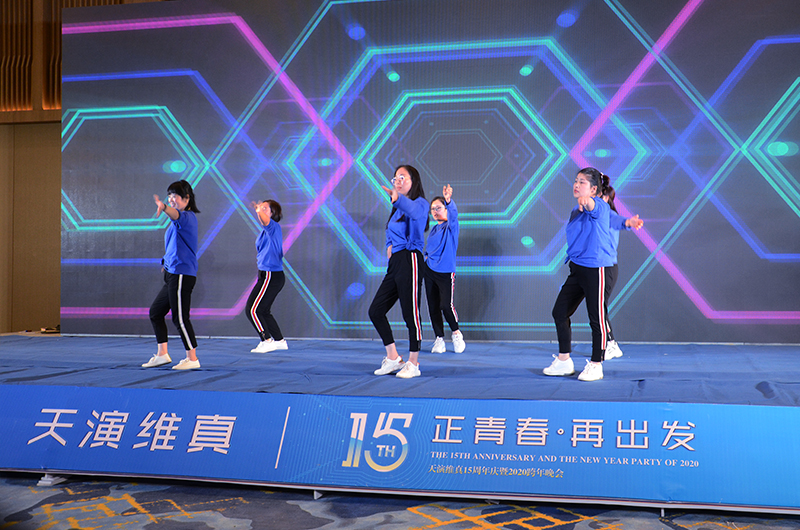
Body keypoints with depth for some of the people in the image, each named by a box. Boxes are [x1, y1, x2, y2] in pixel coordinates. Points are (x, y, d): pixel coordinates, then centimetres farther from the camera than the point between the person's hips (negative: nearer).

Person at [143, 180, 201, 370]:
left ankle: (192, 359, 0)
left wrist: (164, 207, -55)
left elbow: (176, 214, -37)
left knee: (180, 318, -8)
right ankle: (162, 354, 20)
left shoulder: (188, 217, -11)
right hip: (173, 274, 11)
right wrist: (167, 263, 27)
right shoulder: (180, 221, 19)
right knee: (155, 312, 14)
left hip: (182, 274, -11)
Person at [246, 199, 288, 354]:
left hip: (270, 276, -10)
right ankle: (280, 341, 21)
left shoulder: (273, 226, -12)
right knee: (264, 311, 16)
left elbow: (265, 220, -35)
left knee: (252, 310, -8)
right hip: (274, 276, 10)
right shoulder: (267, 230, 18)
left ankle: (267, 341, -5)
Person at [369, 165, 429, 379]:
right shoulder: (397, 209, 21)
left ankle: (413, 364, 6)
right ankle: (393, 358, 16)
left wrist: (398, 199, -48)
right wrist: (389, 245, 12)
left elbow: (414, 211, -31)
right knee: (375, 310, 7)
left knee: (410, 313, -5)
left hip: (410, 261, -9)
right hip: (395, 262, 9)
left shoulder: (420, 203, -5)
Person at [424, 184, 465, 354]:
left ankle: (456, 333, 11)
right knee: (433, 306, 4)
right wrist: (426, 256, 5)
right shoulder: (434, 229, 14)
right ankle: (439, 339, 15)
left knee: (446, 305, -14)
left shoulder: (451, 226, -4)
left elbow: (453, 213, -26)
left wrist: (449, 200, -45)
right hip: (429, 271, 6)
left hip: (446, 273, -6)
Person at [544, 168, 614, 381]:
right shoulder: (575, 212, 14)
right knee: (559, 311, 10)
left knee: (596, 318, -2)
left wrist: (586, 201, -60)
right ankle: (564, 361, 23)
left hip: (596, 269, -9)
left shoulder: (600, 207, -12)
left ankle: (596, 365, 12)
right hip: (576, 268, 9)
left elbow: (593, 206, -38)